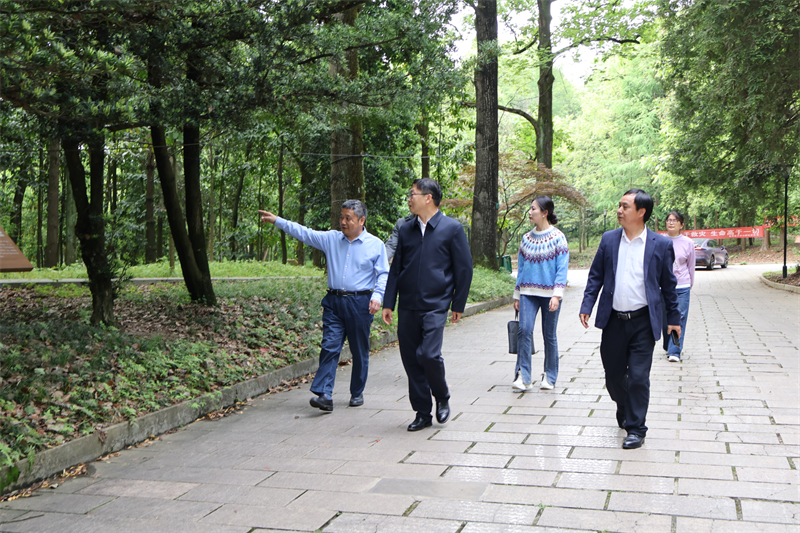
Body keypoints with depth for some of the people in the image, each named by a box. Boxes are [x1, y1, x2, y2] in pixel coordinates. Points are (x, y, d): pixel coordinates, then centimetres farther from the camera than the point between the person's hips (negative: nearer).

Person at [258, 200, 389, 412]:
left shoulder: (376, 245, 2)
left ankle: (357, 393, 23)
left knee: (360, 352, 7)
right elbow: (304, 233, 9)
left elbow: (383, 274, 1)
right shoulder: (331, 239, 9)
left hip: (360, 303, -2)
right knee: (329, 347, -8)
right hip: (334, 301, 2)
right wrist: (277, 221, 4)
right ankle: (324, 395, -13)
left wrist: (377, 296, -14)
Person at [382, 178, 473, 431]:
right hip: (408, 306, 5)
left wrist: (458, 304, 0)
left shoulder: (452, 228, -2)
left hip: (435, 306, -5)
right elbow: (396, 268, 14)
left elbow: (464, 268, 1)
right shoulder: (406, 230, 12)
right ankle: (423, 413, 17)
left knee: (429, 354, -17)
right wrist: (388, 303, 8)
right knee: (410, 359, 4)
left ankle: (442, 398, 11)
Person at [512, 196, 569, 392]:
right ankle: (523, 376, -11)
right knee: (524, 330, -14)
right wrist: (517, 296, 14)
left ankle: (549, 377, 18)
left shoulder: (557, 237, -4)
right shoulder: (526, 239, 9)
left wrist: (556, 295, -17)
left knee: (549, 335, 5)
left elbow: (562, 269, -8)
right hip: (528, 293, 3)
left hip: (549, 294, -3)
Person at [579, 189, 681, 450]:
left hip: (643, 322, -3)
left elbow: (668, 283, 5)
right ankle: (624, 411, 40)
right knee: (613, 374, 12)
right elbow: (595, 276, 9)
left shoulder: (661, 244, -2)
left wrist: (673, 317, 7)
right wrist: (587, 306, -1)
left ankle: (635, 429, 10)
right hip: (613, 320, 3)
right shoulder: (609, 239, 5)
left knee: (638, 377, -3)